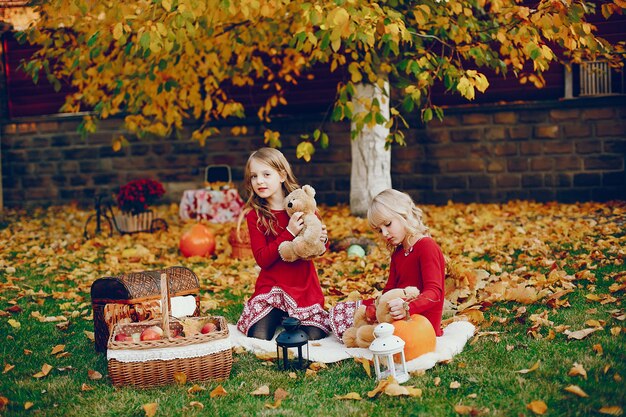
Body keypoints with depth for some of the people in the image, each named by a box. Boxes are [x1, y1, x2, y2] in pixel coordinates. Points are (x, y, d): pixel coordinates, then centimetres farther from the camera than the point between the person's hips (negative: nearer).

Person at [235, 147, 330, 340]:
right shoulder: (255, 215, -4)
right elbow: (262, 259, -14)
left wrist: (323, 239, -14)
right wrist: (289, 233, -24)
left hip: (305, 285, 1)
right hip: (271, 286, -1)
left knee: (313, 337, -14)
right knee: (259, 338, -16)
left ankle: (290, 318, 17)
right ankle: (278, 317, 15)